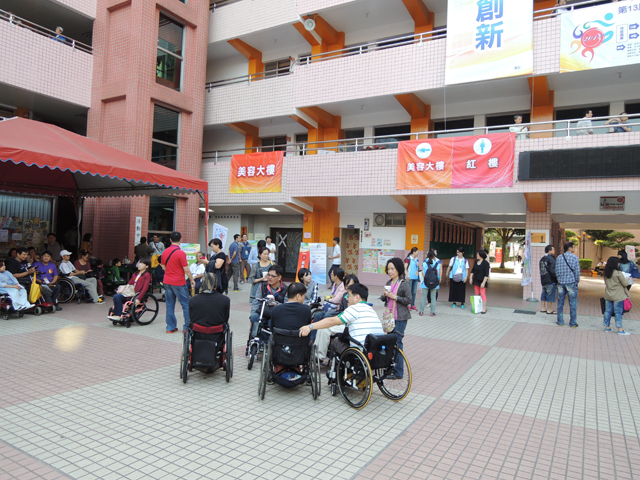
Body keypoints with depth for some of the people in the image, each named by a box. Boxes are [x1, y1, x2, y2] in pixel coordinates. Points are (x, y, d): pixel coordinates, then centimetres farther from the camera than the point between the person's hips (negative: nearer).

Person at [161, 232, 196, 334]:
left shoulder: (165, 252, 4)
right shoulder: (181, 253, -16)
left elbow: (163, 266, 15)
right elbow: (186, 270, -15)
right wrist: (192, 280, -2)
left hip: (167, 282, 6)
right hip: (179, 283, -6)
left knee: (170, 305, 11)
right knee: (186, 305, 4)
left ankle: (170, 327, 15)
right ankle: (187, 327, 7)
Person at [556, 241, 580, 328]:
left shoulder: (559, 258, 5)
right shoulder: (574, 257, -8)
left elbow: (556, 271, 7)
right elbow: (577, 271, -8)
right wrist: (577, 280, 6)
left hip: (561, 283, 4)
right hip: (571, 282, -4)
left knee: (560, 303, 10)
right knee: (573, 304, 4)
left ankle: (560, 322, 15)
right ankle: (573, 323, 9)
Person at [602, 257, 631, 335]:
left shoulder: (606, 273, 4)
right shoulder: (618, 273, -16)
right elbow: (625, 283, -9)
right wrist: (626, 279, 10)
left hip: (608, 296, 6)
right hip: (618, 296, -6)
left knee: (608, 311, 10)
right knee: (618, 312, 0)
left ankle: (607, 327, 17)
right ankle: (620, 329, 5)